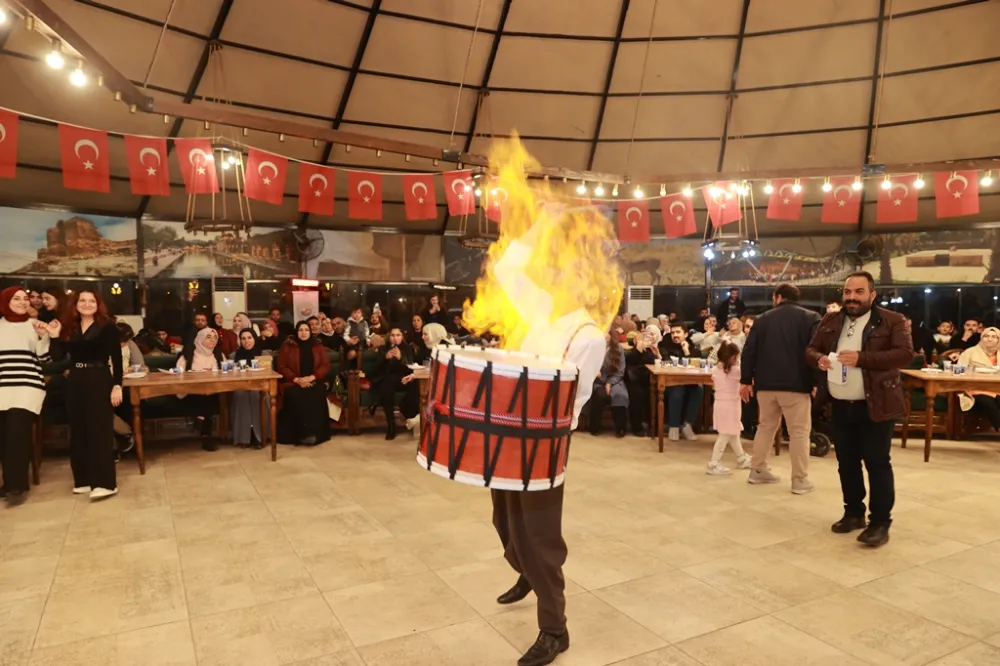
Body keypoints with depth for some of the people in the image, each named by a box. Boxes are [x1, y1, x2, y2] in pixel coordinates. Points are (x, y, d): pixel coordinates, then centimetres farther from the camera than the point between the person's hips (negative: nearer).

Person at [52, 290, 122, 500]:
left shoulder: (107, 326, -4)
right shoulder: (68, 328, 9)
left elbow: (116, 358, -7)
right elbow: (58, 356, 5)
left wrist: (117, 386, -13)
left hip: (100, 381, -5)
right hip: (74, 382, 5)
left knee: (100, 430, -6)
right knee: (78, 431, 9)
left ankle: (105, 482, -5)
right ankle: (83, 479, 19)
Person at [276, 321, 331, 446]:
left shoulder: (318, 346, 13)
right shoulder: (287, 346, 9)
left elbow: (325, 366, 6)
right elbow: (281, 367, 2)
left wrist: (311, 377, -12)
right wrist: (297, 379, -13)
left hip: (314, 382, 1)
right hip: (293, 383, -1)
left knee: (316, 396, -32)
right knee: (296, 396, -34)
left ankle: (314, 432, -29)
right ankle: (302, 433, -28)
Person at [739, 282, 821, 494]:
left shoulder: (763, 319, 9)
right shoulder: (810, 318, 0)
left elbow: (749, 351, 5)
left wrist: (746, 380, 10)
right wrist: (818, 381, -4)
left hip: (766, 384, 4)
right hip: (795, 384, -4)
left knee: (765, 427, 16)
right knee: (799, 432, 2)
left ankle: (757, 470, 21)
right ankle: (800, 480, 2)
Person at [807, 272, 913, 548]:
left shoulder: (892, 321, -6)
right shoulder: (831, 321, 8)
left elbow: (905, 354, -16)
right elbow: (811, 349, 12)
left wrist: (861, 358, -26)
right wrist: (820, 359, -12)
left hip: (875, 406, -5)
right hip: (840, 406, 5)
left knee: (877, 463, 0)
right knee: (847, 462, 14)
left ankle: (880, 522, 10)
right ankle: (853, 513, 28)